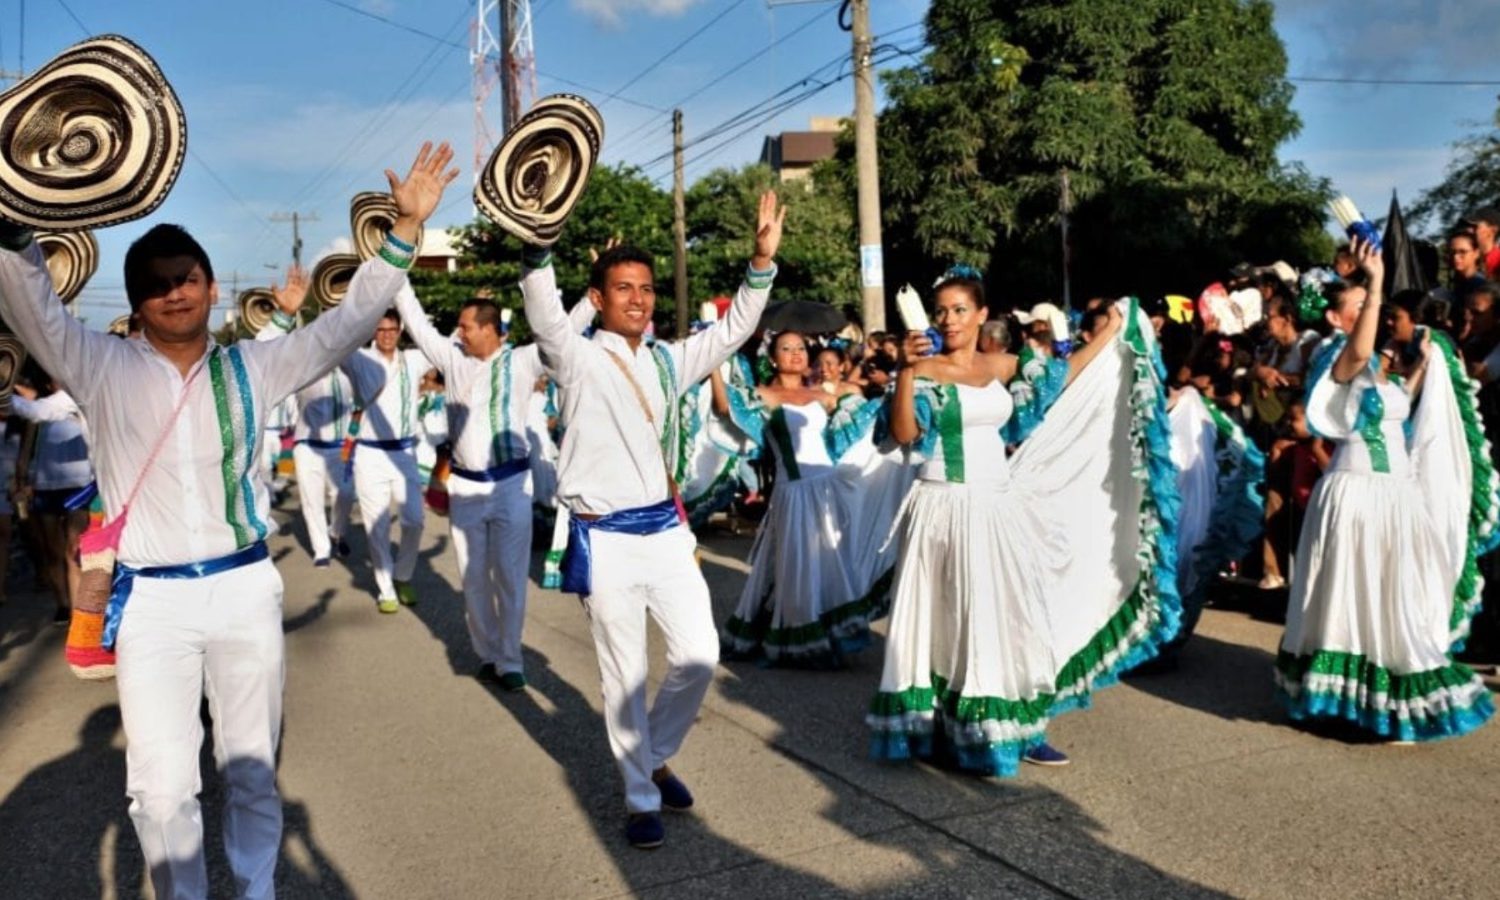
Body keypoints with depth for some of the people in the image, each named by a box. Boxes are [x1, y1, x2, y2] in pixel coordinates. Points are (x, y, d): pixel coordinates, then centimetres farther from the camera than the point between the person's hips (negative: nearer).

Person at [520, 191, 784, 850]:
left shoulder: (667, 361, 12)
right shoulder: (578, 359, -5)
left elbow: (732, 330, 9)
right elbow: (544, 316, -24)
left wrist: (763, 260, -3)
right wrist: (538, 247, -39)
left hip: (666, 529, 5)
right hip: (607, 539, -5)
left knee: (699, 656, 4)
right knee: (625, 676, 4)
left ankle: (653, 757, 30)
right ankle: (641, 798, 22)